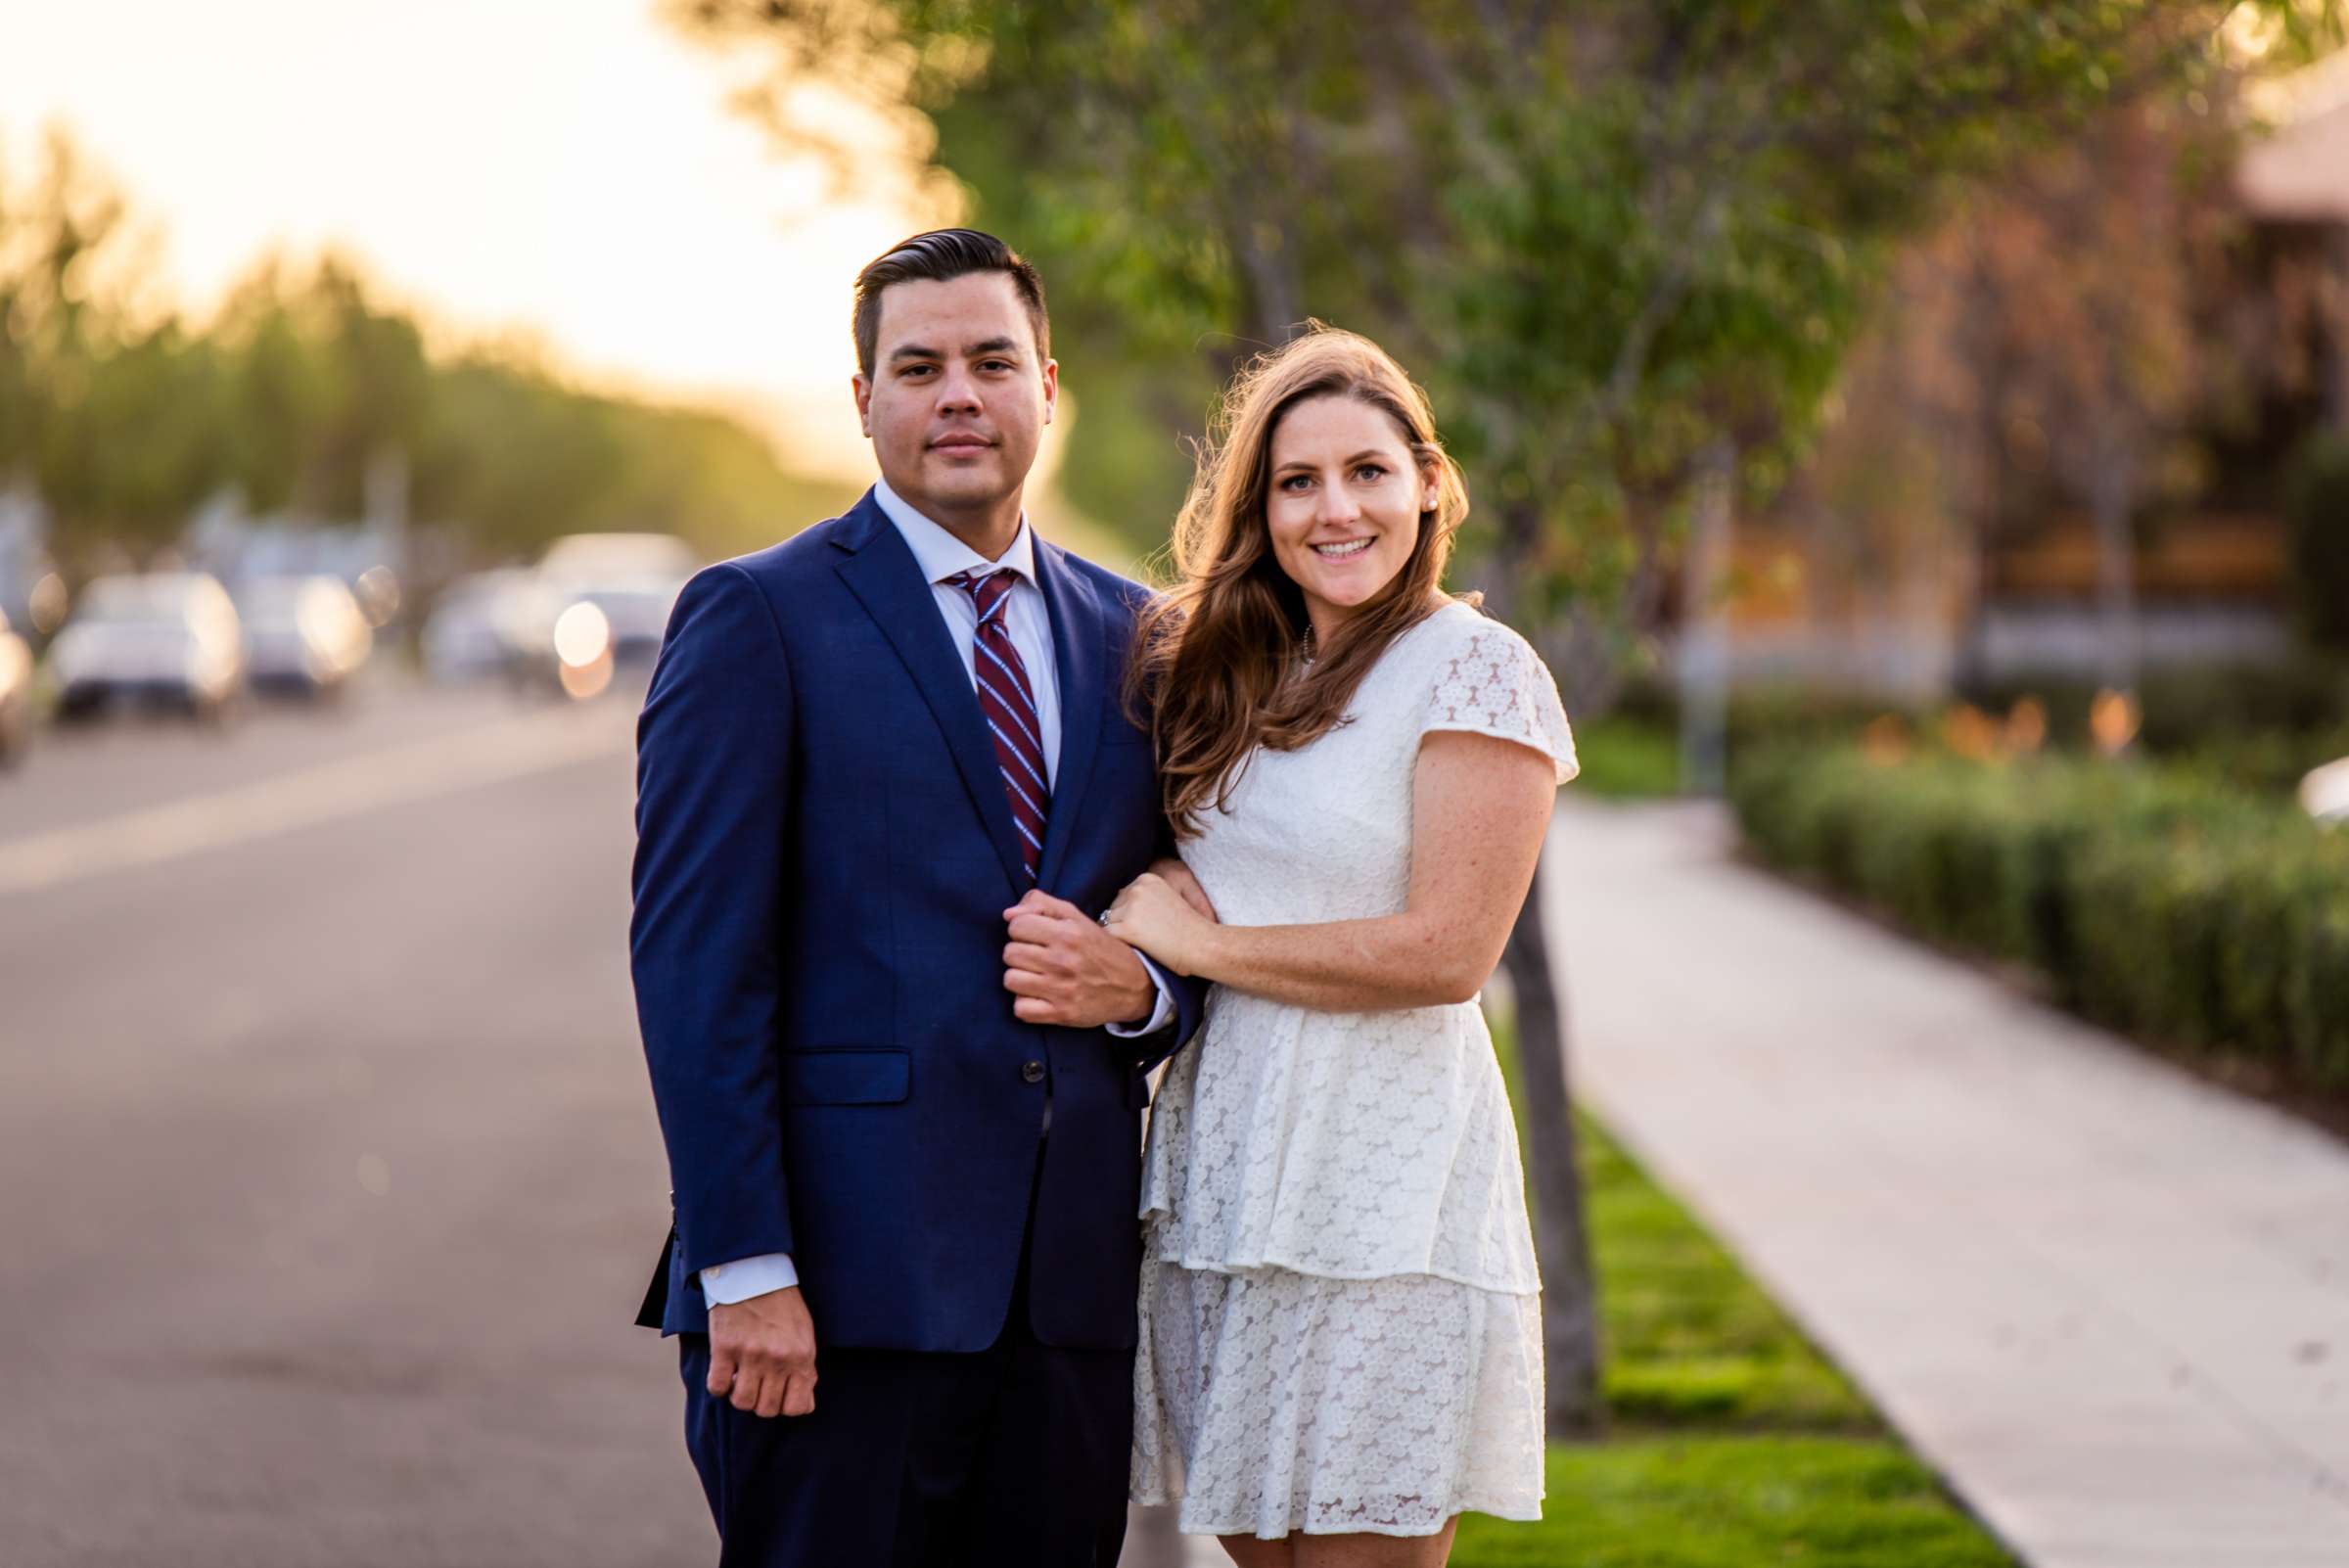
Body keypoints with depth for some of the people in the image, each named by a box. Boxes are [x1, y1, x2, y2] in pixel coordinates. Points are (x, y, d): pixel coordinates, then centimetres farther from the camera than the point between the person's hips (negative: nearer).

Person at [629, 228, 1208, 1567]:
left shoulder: (1129, 636, 16)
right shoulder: (759, 618, 0)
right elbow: (695, 962, -7)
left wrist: (1135, 989, -4)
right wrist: (744, 1269, -14)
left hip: (1073, 1291, 5)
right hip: (841, 1282, -5)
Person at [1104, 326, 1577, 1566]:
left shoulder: (1475, 670, -8)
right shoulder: (1228, 669, 14)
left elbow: (1448, 950, -14)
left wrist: (1199, 946, -8)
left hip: (1382, 1184, -7)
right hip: (1219, 1164, 7)